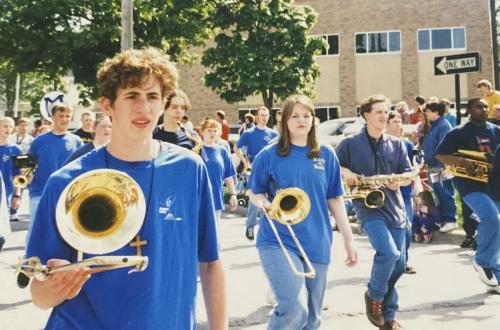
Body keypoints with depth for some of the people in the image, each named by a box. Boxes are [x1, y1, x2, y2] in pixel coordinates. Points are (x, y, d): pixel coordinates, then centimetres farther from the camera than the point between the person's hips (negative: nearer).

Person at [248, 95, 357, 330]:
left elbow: (335, 199, 9)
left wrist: (348, 239, 8)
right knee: (294, 309, -20)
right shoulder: (268, 155, -2)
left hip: (317, 243, 4)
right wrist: (267, 204, -17)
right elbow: (254, 194, 5)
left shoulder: (326, 155, 5)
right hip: (278, 241, -3)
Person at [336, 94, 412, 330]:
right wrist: (344, 172, -18)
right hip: (367, 207, -5)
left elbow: (409, 174, 10)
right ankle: (374, 297, 4)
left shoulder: (397, 144, 10)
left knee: (398, 263, 6)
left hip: (394, 208, 5)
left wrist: (399, 181, -12)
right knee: (389, 253, -24)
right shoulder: (350, 144, -1)